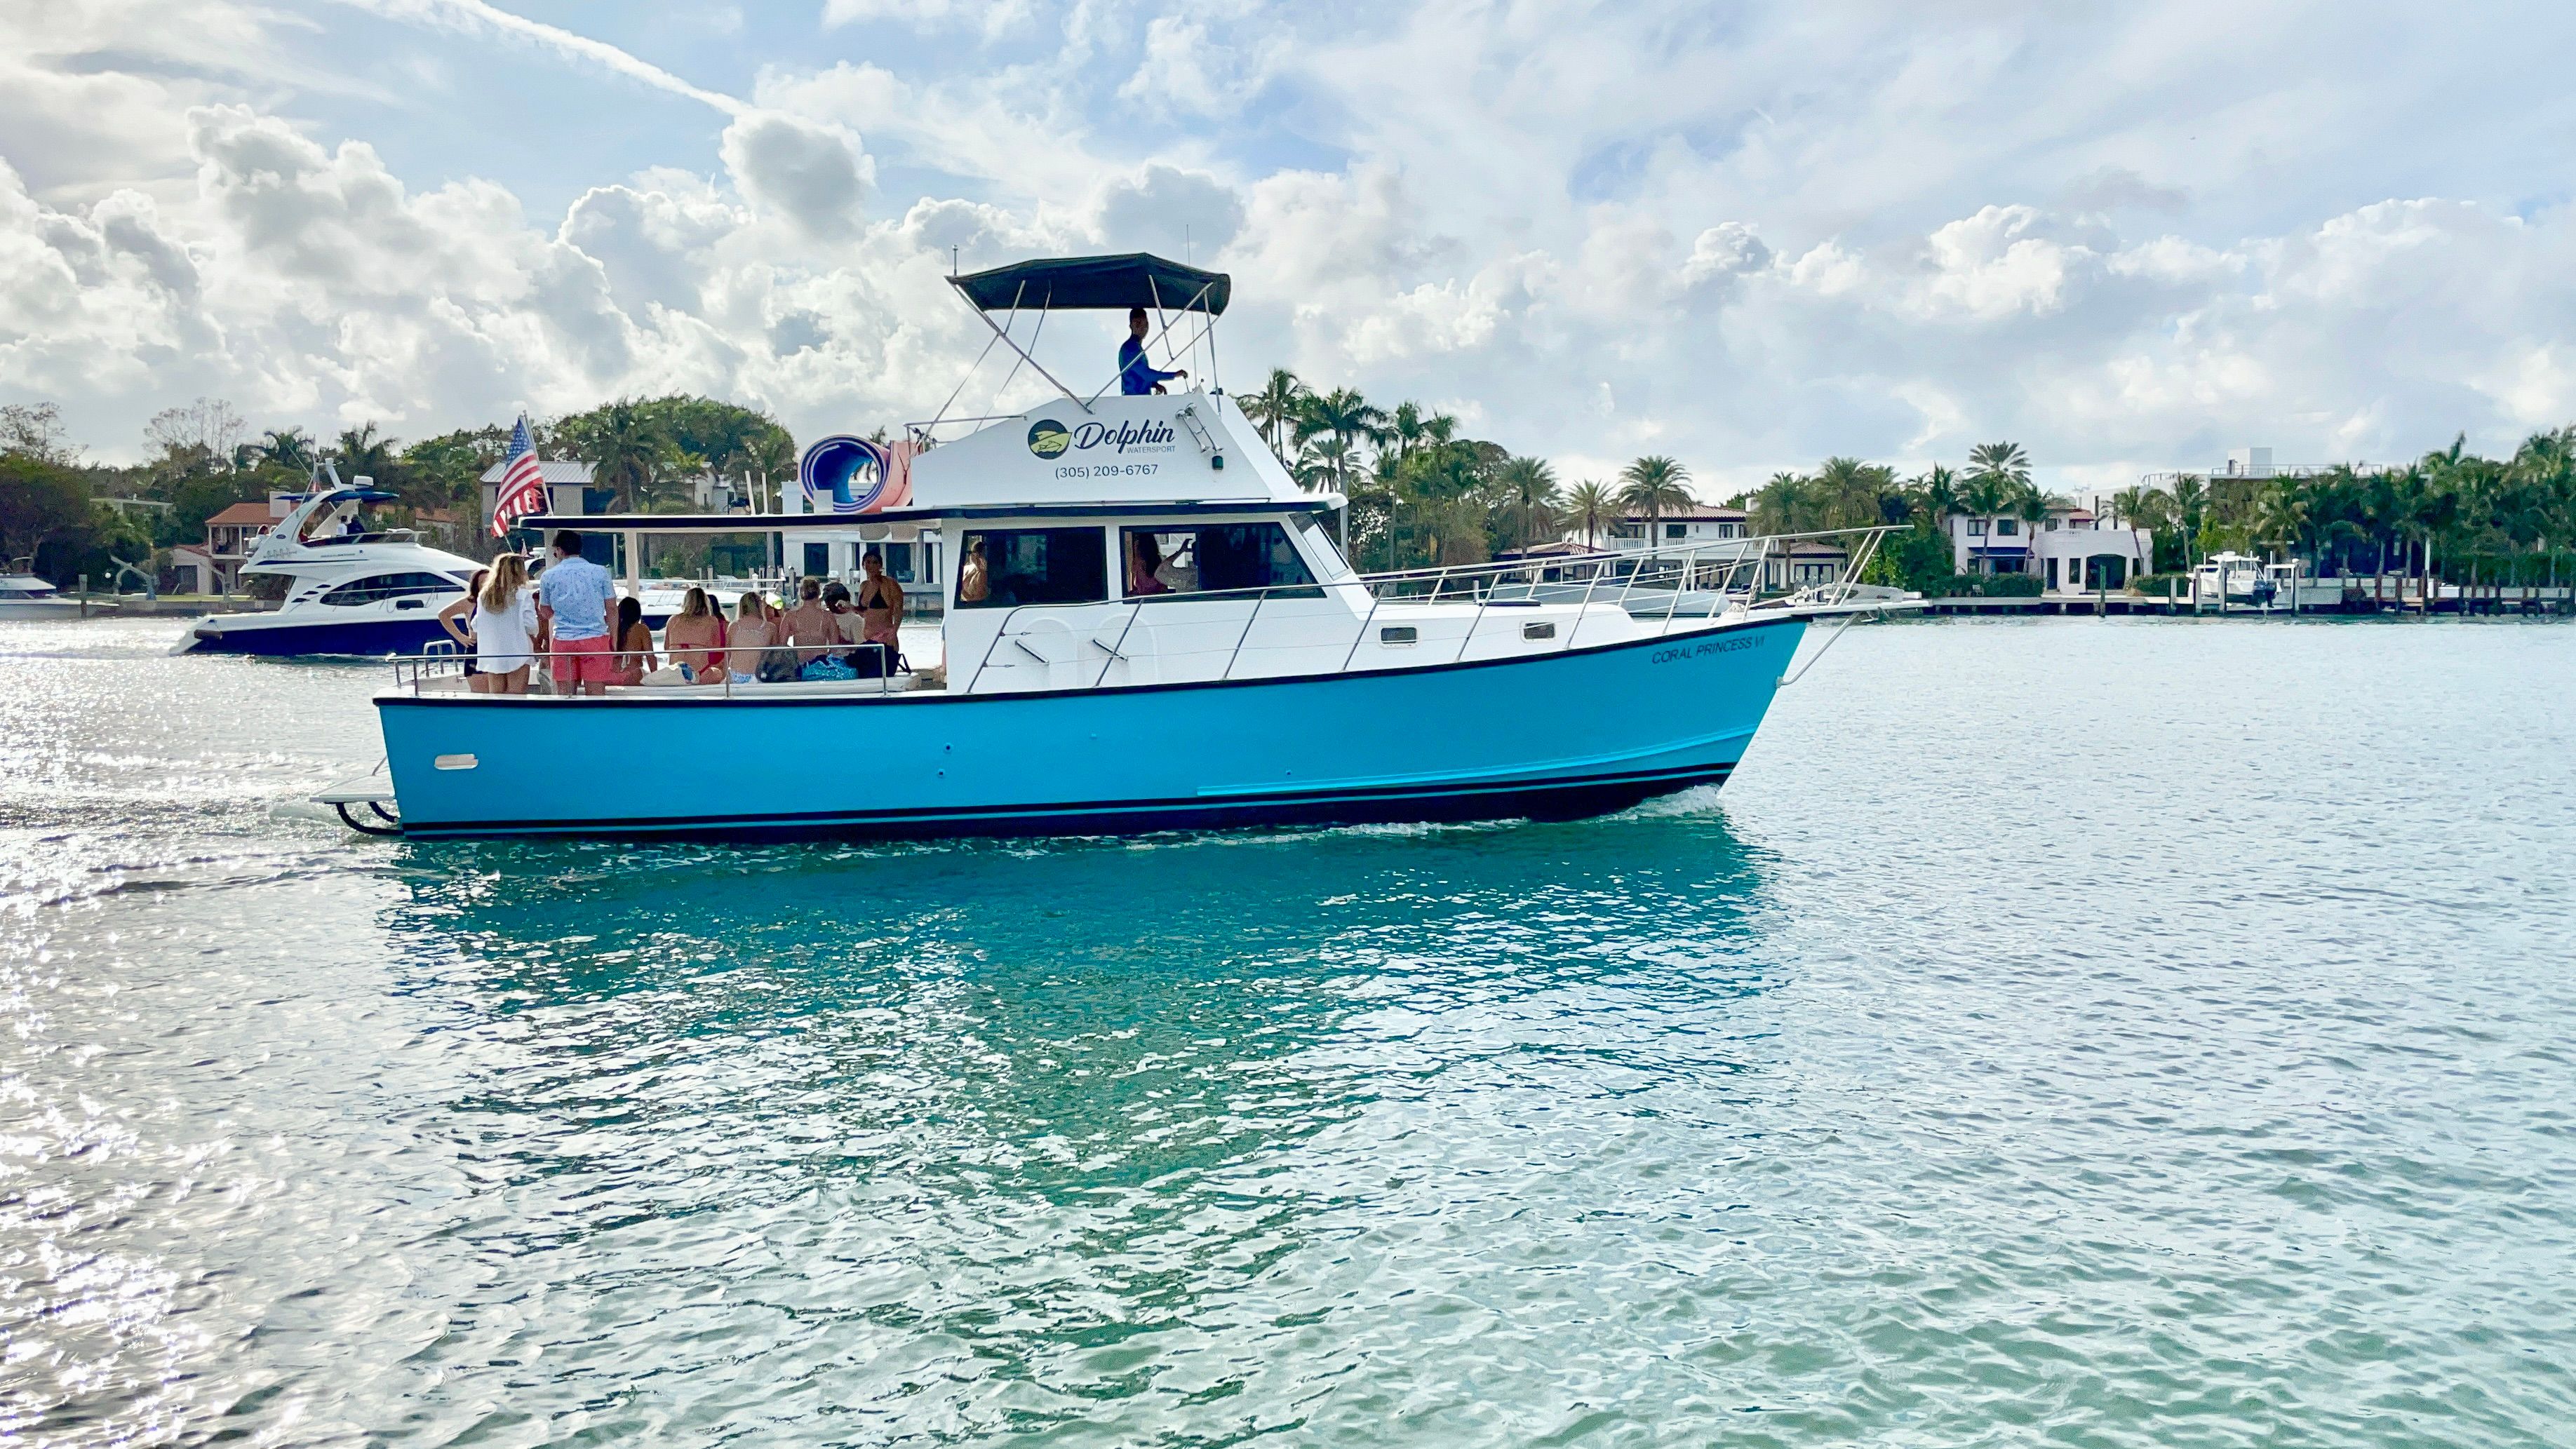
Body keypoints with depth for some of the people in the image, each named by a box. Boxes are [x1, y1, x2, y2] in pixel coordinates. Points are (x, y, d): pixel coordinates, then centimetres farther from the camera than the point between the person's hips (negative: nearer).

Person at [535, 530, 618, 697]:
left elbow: (545, 613, 15)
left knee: (565, 696, 4)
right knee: (596, 695, 0)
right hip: (595, 639, 0)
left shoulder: (549, 576, 4)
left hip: (562, 641, 1)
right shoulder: (600, 572, 3)